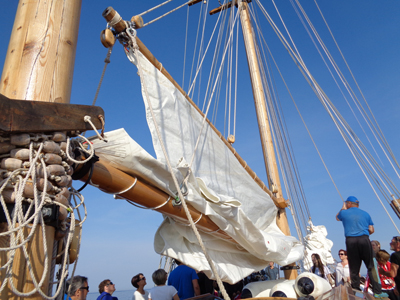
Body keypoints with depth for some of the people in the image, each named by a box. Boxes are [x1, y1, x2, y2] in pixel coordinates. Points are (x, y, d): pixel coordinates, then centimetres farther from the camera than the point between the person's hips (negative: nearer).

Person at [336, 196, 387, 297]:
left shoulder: (344, 213, 7)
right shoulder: (365, 214, 12)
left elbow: (337, 218, 30)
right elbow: (371, 230, 10)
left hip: (350, 241, -1)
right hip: (364, 240, 1)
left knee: (354, 269, 5)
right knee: (371, 266, 7)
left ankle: (356, 292, 7)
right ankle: (377, 291, 4)